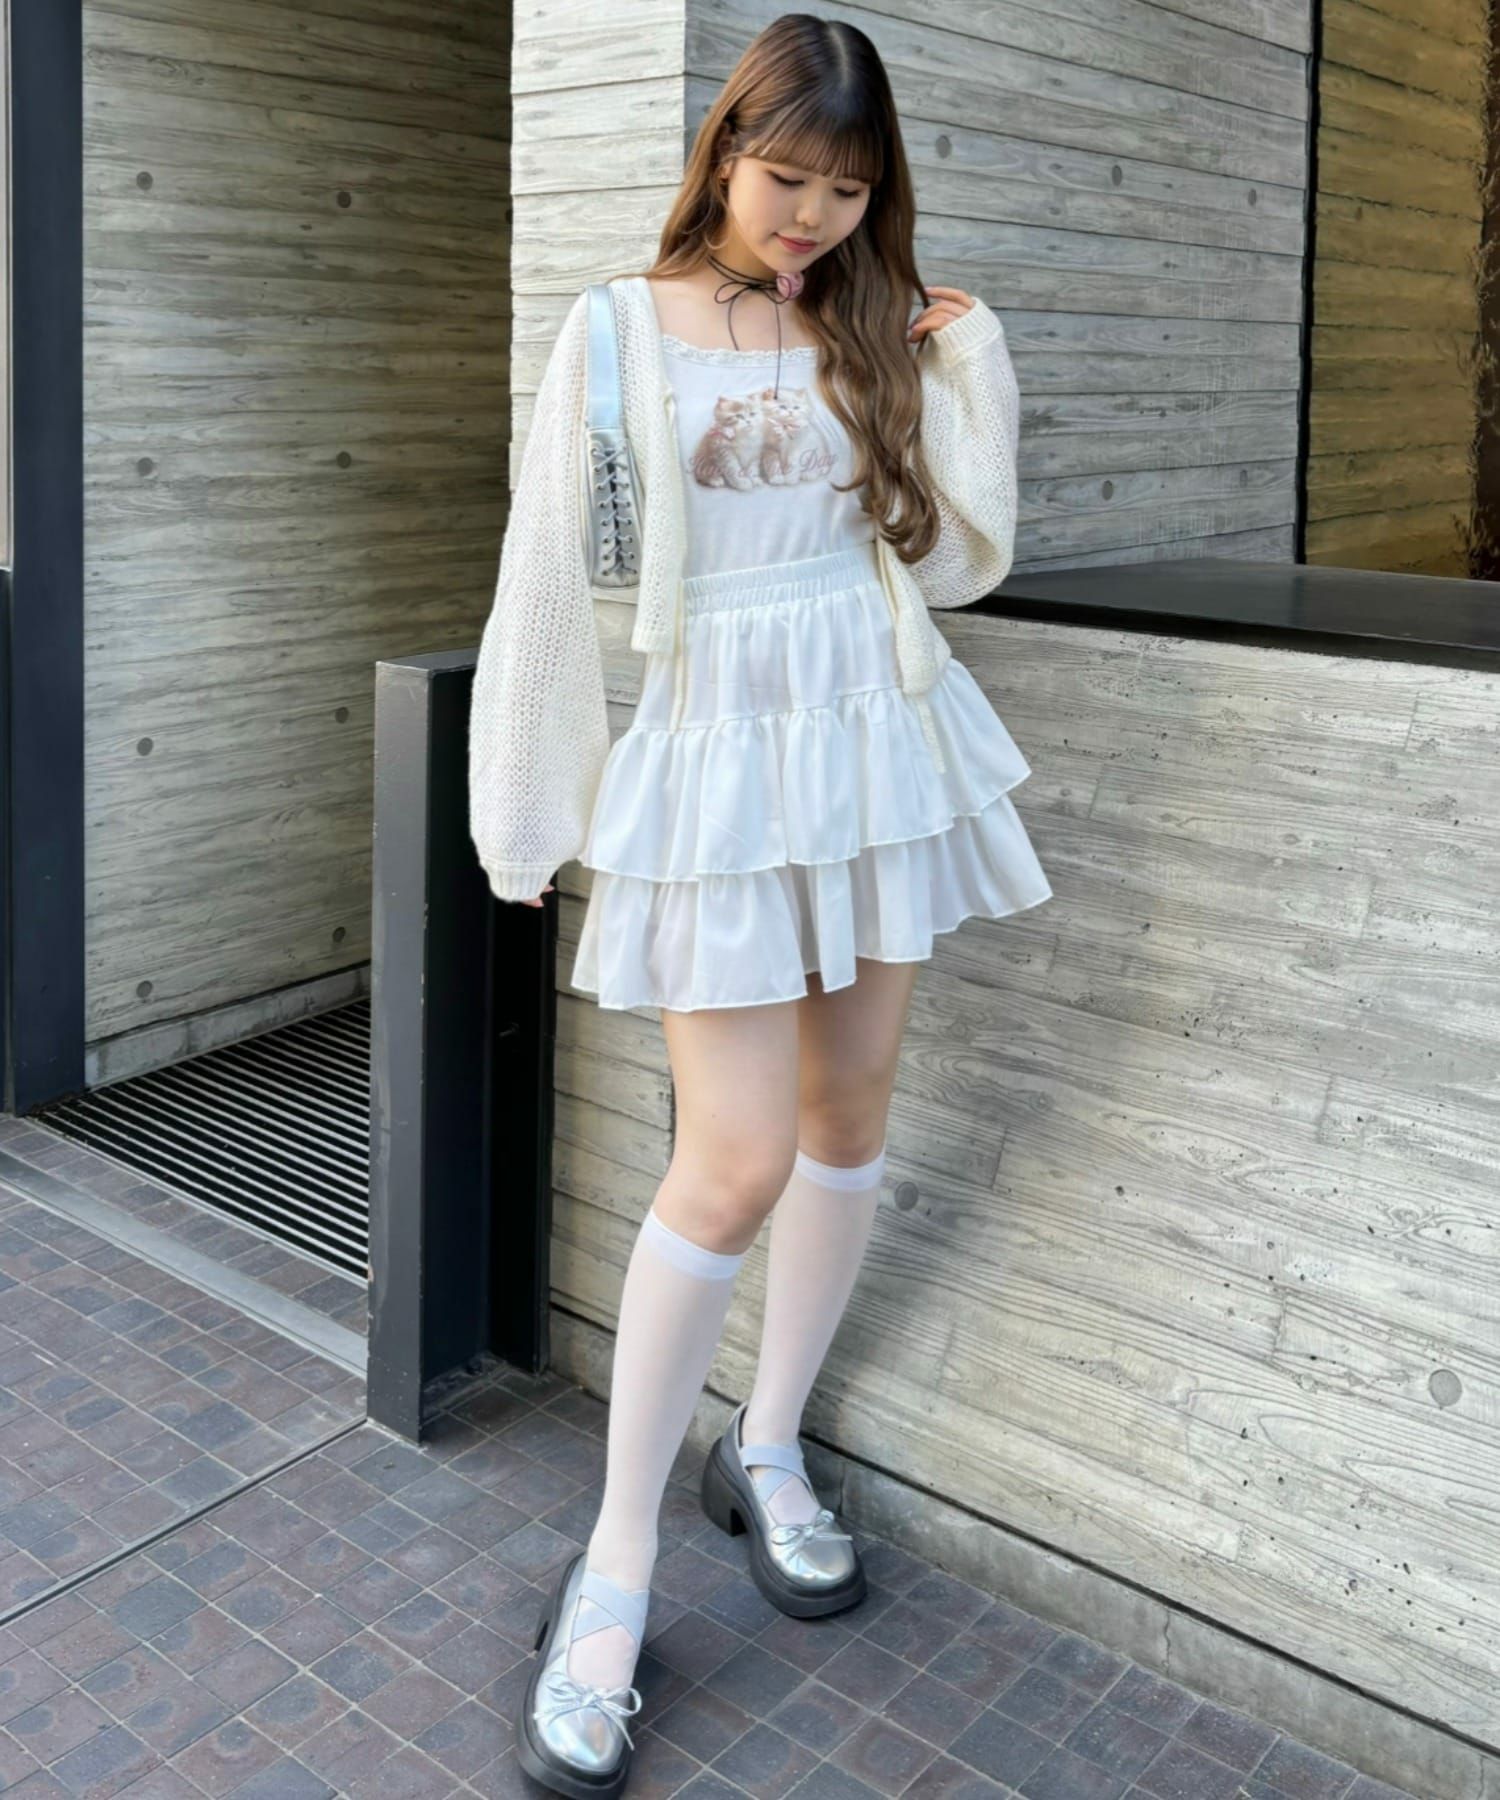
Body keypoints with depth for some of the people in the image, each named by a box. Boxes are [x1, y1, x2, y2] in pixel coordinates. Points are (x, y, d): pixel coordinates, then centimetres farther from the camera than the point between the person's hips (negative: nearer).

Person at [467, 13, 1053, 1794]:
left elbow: (952, 559, 8)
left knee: (849, 1113, 9)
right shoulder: (623, 330, -1)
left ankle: (768, 1452, 29)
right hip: (712, 764, -4)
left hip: (879, 743, 5)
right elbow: (553, 579, -1)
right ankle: (613, 1570, 6)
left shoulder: (880, 332, 10)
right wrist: (538, 816, 0)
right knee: (735, 1164, -9)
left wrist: (972, 371, -1)